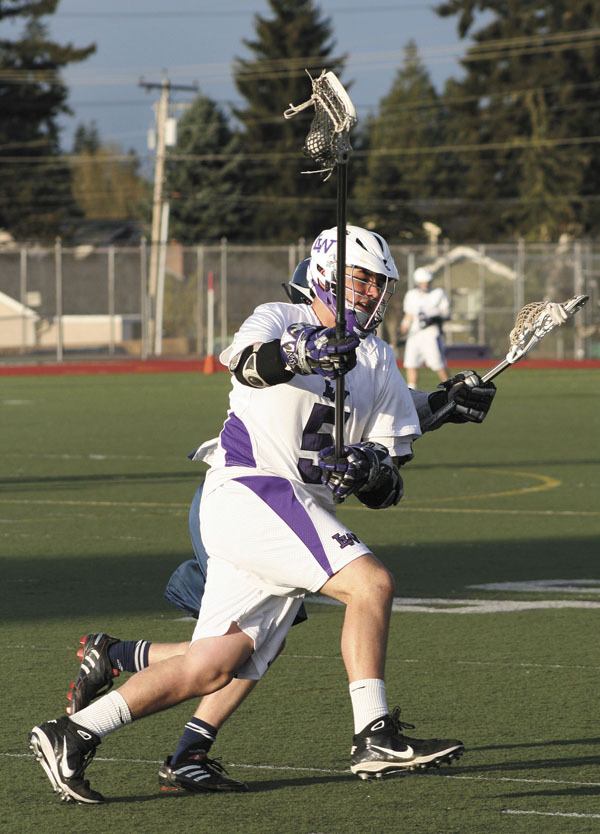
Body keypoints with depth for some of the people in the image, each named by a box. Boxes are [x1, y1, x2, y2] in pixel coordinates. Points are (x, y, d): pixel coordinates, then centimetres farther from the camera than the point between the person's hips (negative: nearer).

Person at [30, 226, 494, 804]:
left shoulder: (379, 366, 20)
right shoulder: (280, 320, 4)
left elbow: (388, 489, 12)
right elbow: (244, 360, -22)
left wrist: (372, 473, -11)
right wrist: (296, 352, -43)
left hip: (299, 513, 7)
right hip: (249, 490, -7)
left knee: (210, 669, 2)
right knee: (371, 583, -22)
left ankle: (73, 735, 8)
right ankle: (375, 738, -22)